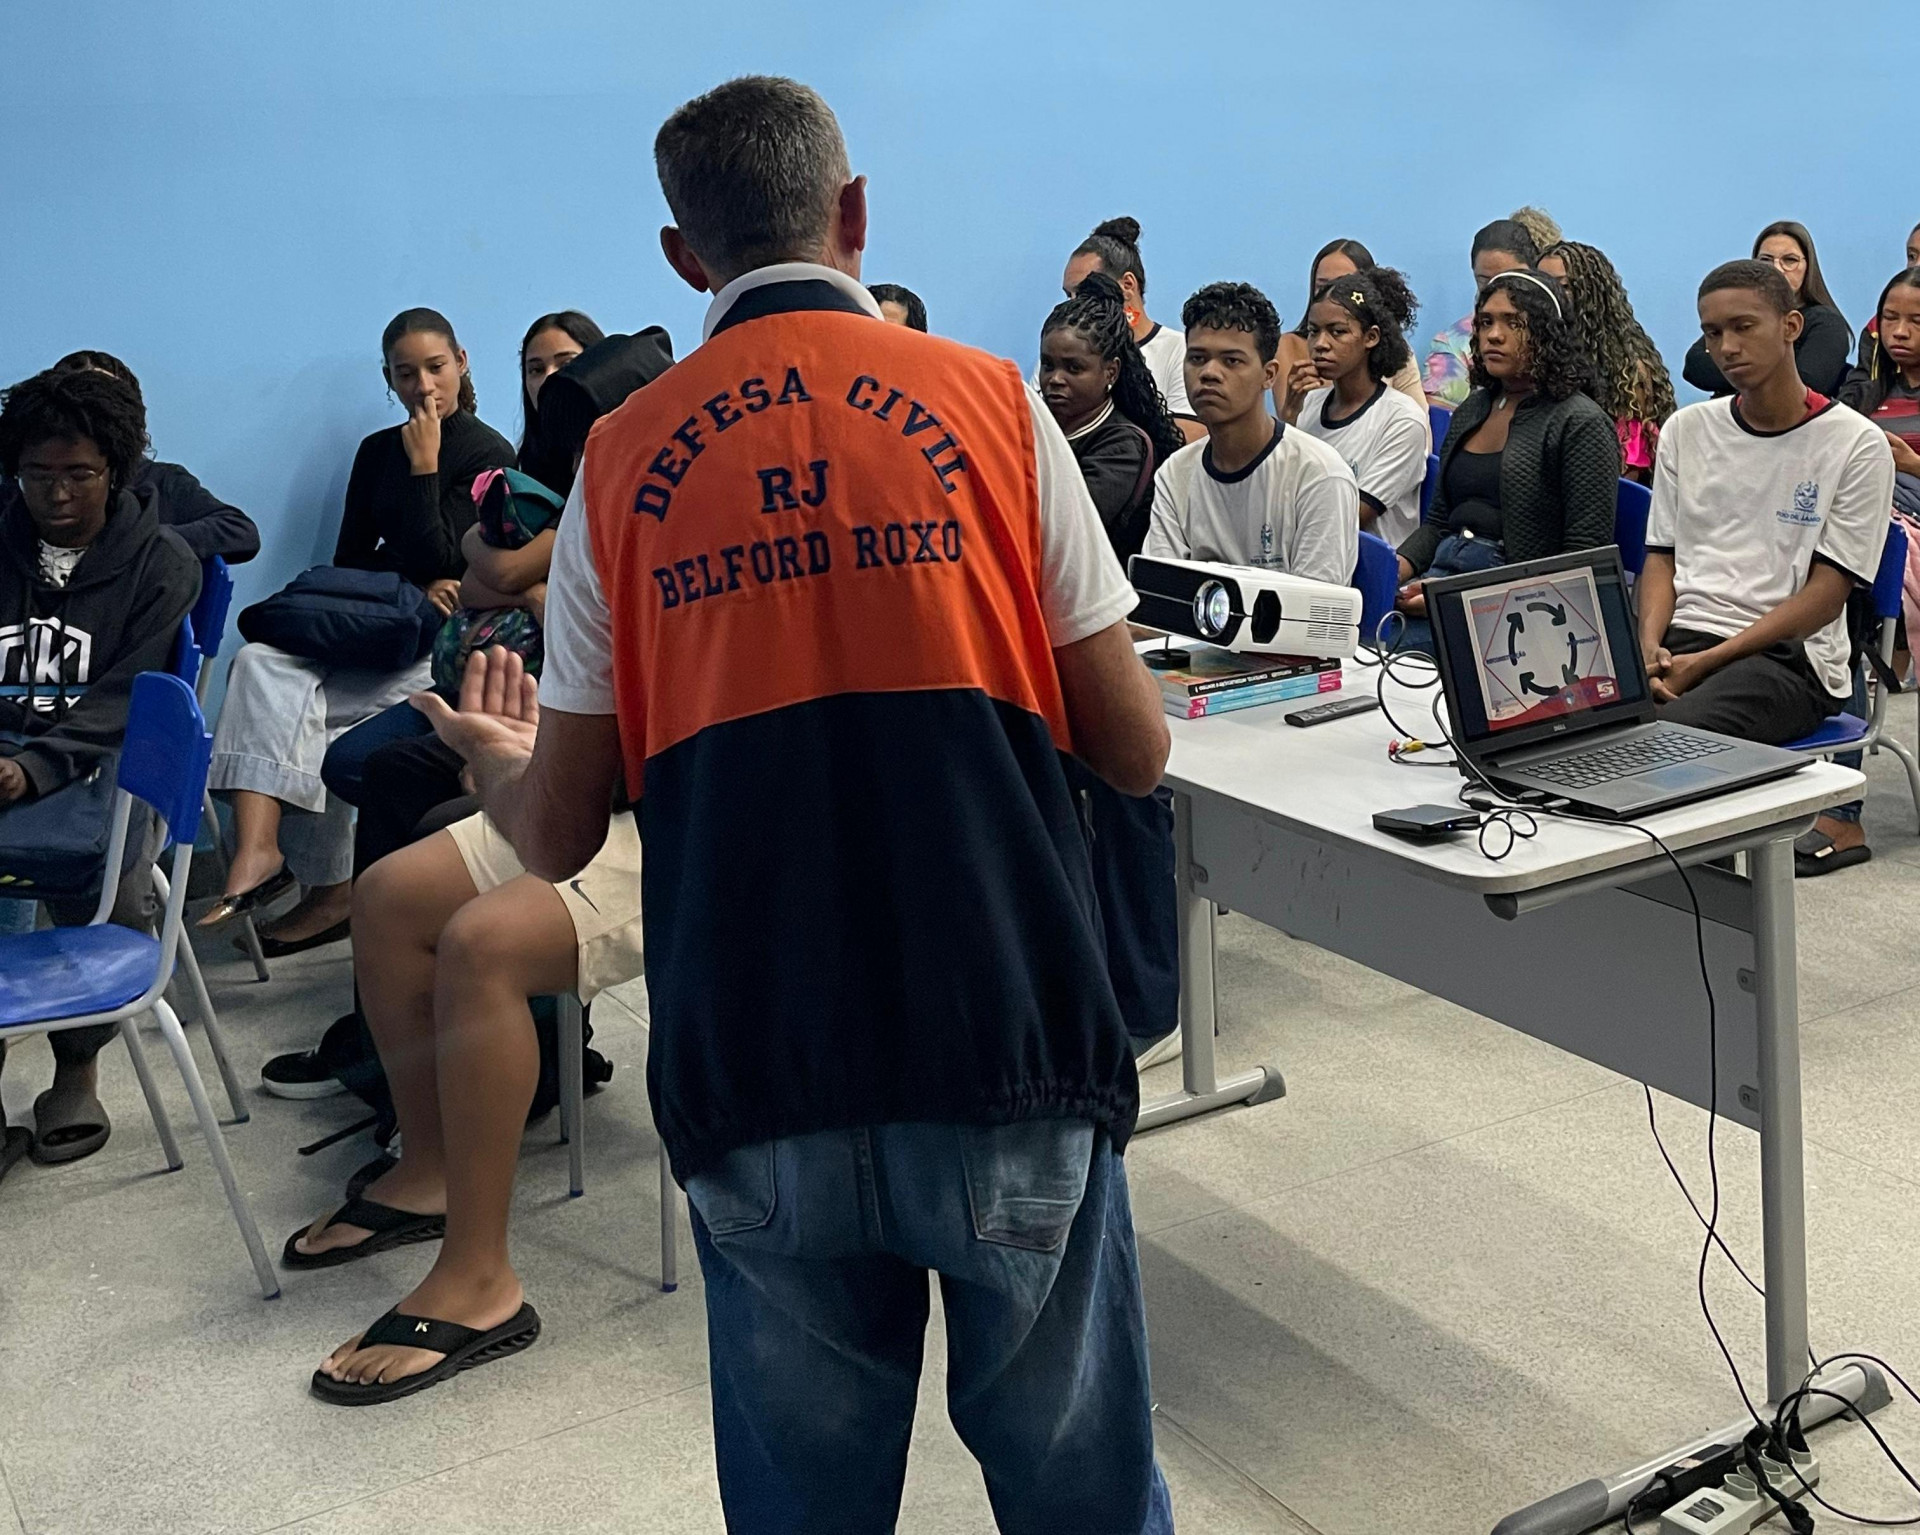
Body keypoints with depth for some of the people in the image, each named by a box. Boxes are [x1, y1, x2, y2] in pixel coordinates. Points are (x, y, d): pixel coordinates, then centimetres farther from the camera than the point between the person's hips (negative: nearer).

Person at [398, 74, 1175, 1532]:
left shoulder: (623, 462, 4)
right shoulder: (991, 403, 1)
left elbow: (557, 836, 7)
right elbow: (1134, 750, 2)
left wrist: (489, 752, 30)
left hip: (757, 1084, 2)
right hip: (1006, 1050, -1)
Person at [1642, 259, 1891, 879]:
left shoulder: (1856, 444, 0)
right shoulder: (1686, 430, 15)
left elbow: (1825, 595, -5)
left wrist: (1705, 662, -14)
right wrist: (1649, 648, -6)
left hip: (1790, 654, -5)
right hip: (1681, 637, 5)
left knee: (1667, 734, -36)